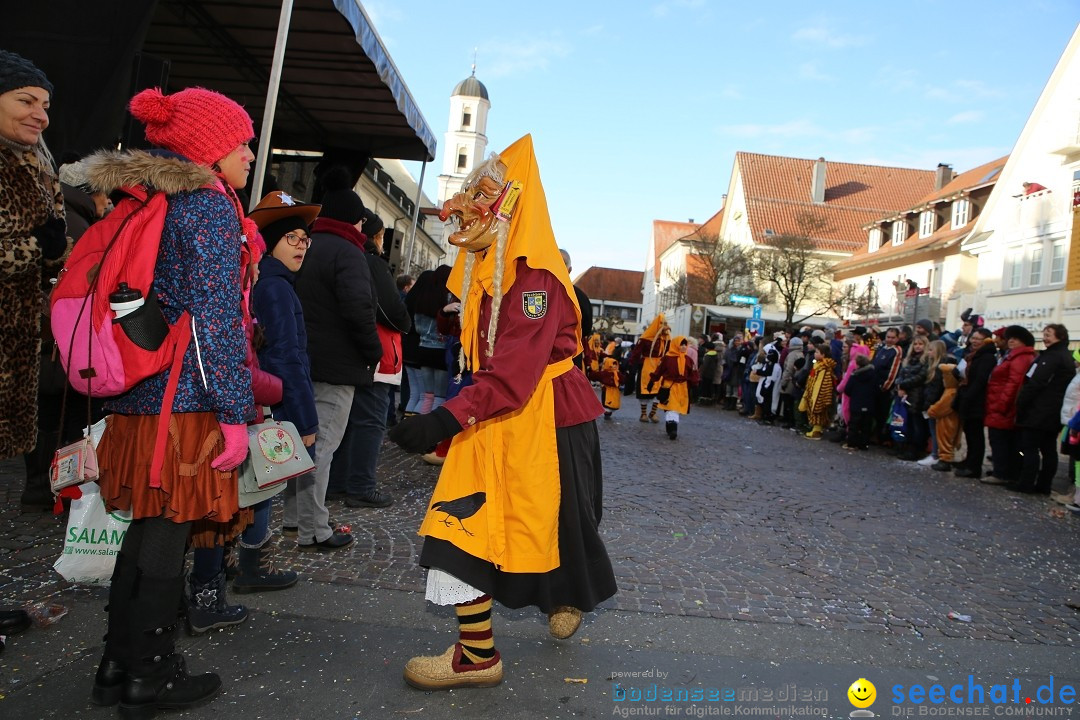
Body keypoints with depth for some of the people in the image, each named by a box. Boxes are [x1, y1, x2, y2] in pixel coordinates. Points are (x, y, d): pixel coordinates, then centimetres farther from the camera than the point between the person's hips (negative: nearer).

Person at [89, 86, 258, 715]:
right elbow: (216, 319, -17)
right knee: (167, 538, 1)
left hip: (137, 396, 9)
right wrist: (236, 413, -16)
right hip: (188, 398, -9)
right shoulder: (210, 207, -10)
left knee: (145, 531, 16)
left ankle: (119, 667, 27)